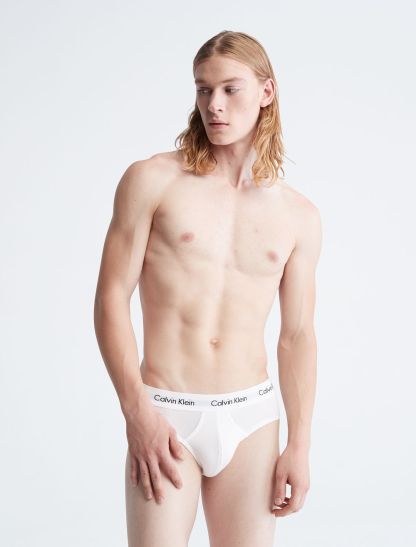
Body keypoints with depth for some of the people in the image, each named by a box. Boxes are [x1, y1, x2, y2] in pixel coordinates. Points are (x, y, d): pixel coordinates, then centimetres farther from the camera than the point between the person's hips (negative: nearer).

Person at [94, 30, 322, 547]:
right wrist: (137, 411, -12)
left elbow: (297, 336, 8)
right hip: (164, 415, -2)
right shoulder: (153, 180, -2)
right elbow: (111, 298, -4)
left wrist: (299, 445, 4)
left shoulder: (299, 216, 5)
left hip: (251, 416, 3)